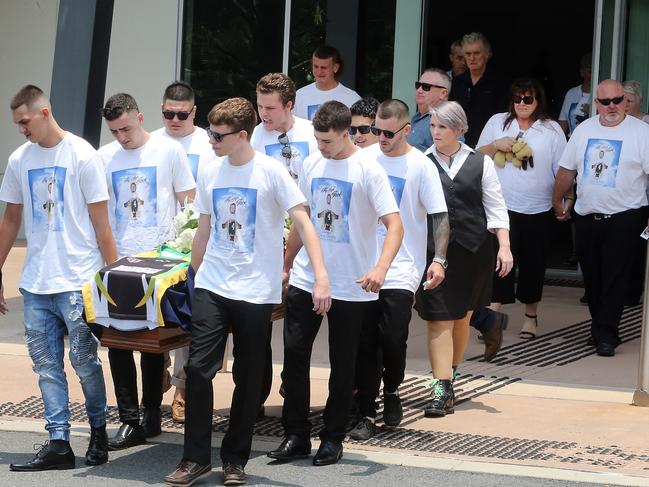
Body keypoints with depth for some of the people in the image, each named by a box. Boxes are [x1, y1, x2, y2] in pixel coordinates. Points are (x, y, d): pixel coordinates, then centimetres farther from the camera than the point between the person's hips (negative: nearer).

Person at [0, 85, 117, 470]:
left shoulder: (82, 156, -7)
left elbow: (101, 222, -6)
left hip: (78, 280, -5)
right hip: (35, 283, 5)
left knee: (84, 361, -1)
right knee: (46, 365, 4)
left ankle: (99, 430, 18)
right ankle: (59, 443, 7)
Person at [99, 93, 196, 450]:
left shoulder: (169, 150, 0)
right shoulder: (105, 157, 6)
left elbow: (188, 200, 4)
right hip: (119, 260, 2)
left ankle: (151, 414, 16)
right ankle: (130, 420, 0)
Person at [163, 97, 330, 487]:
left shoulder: (271, 173, -9)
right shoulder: (212, 174, 6)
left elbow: (303, 223, -13)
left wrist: (321, 277, -23)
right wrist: (194, 276, 19)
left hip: (256, 291, -4)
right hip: (212, 288, 4)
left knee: (248, 379, 5)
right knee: (198, 369, -6)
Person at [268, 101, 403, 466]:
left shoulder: (368, 171, -13)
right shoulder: (311, 164, 4)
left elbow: (394, 225, -19)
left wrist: (380, 268, -34)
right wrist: (287, 264, 18)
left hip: (350, 285, -5)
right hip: (306, 279, 5)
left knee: (343, 364, 7)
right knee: (294, 356, 3)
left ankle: (333, 438, 18)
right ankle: (297, 436, 12)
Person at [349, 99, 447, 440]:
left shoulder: (421, 166, -4)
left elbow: (439, 216, -4)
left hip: (402, 268, -3)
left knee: (393, 337, -9)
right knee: (365, 341, 1)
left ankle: (392, 390, 20)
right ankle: (366, 413, 9)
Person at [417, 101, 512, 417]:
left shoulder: (480, 163, 5)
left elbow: (495, 207, 6)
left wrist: (504, 246, -2)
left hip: (473, 249, 2)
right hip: (433, 250, -2)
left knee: (462, 317, 12)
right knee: (439, 319, -7)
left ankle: (449, 376, 29)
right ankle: (442, 390, -7)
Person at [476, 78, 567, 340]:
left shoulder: (552, 129, 4)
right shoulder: (497, 122, 7)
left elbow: (562, 170, 5)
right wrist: (496, 145, -8)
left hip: (538, 208, 1)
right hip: (503, 204, -1)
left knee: (533, 262, 10)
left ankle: (531, 315, 25)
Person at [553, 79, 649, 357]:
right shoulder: (584, 130, 8)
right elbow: (567, 170, 16)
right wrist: (558, 201, 16)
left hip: (623, 217, -5)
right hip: (586, 217, 5)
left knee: (615, 279, -5)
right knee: (592, 277, 12)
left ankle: (605, 334, -2)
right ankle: (601, 327, 24)